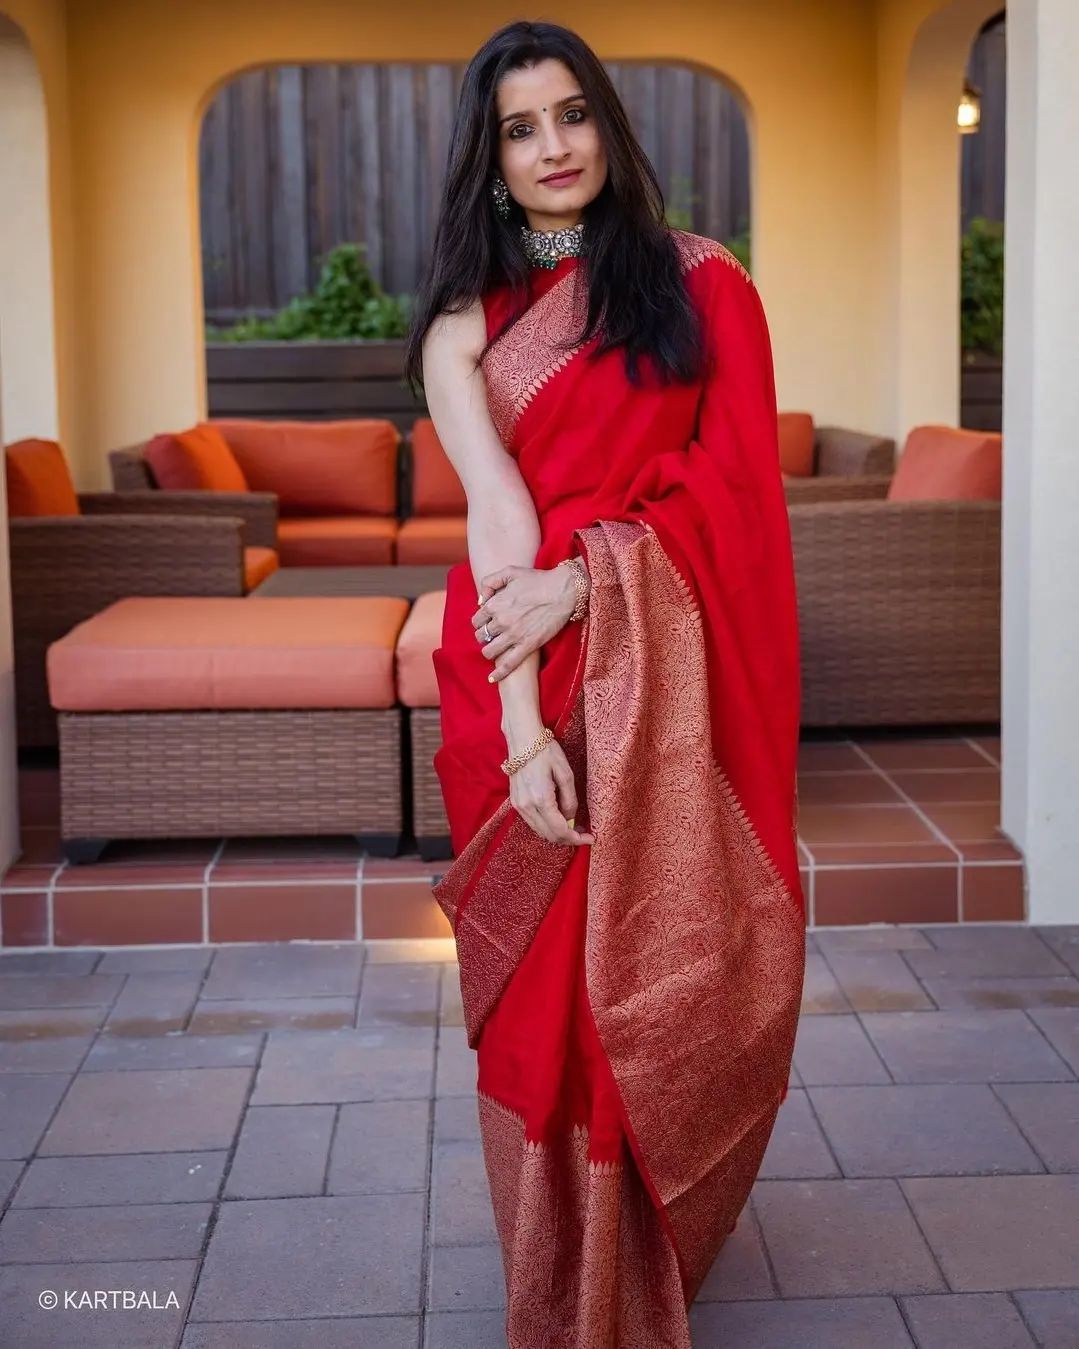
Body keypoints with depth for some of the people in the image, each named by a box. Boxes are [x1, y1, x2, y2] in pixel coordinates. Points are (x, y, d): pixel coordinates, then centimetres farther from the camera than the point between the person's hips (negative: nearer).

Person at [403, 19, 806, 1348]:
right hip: (528, 679, 0)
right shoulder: (467, 320, 6)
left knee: (657, 972, 3)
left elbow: (731, 482, -2)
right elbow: (496, 518, -7)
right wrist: (522, 724, -18)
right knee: (548, 988, 3)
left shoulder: (702, 284, 6)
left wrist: (588, 578, -16)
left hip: (670, 682, 0)